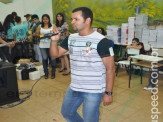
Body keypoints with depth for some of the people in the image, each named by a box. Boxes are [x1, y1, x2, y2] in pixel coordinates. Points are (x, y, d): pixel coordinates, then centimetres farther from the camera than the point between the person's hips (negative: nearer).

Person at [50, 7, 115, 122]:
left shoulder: (101, 41, -18)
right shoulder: (70, 38, 1)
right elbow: (55, 54, 8)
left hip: (93, 91, -6)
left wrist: (108, 93, -16)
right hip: (74, 88, 7)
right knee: (66, 112, 24)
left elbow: (110, 68, -16)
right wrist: (54, 40, -11)